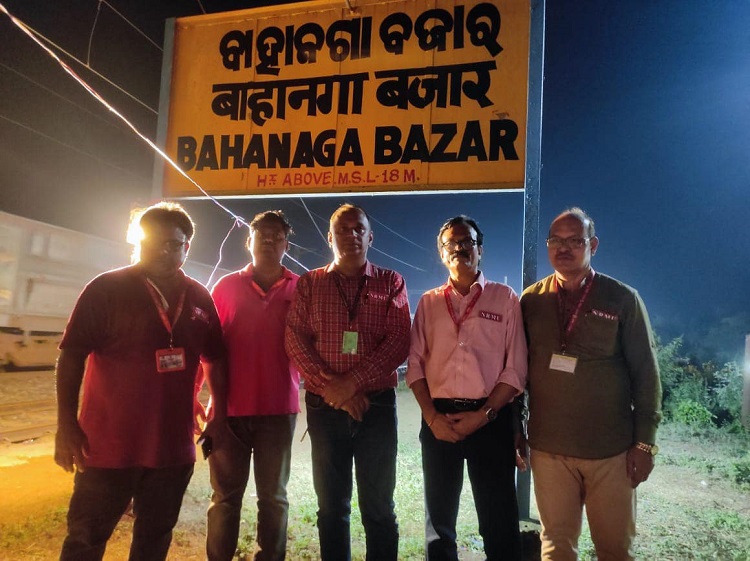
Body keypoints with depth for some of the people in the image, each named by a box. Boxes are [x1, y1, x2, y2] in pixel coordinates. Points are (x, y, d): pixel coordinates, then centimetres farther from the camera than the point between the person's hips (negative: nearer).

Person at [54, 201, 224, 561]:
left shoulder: (199, 298, 4)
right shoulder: (106, 288, -7)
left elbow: (215, 360, 11)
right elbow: (71, 355, -8)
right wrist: (67, 424, -12)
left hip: (173, 444, 4)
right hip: (109, 442, -3)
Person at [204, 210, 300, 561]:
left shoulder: (300, 290, 0)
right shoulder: (226, 286, 4)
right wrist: (215, 405, 1)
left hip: (279, 410, 0)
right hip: (231, 408, 1)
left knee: (273, 496, 11)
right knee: (226, 495, 11)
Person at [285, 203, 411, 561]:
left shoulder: (391, 283, 4)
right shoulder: (309, 284, 7)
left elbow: (398, 343, -6)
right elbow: (295, 339, -2)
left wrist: (351, 382, -15)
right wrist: (331, 386, -13)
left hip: (376, 407, -1)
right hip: (324, 408, 1)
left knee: (378, 507, 7)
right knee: (331, 505, 12)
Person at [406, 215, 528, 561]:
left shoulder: (505, 299, 3)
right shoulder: (429, 302, 10)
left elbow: (515, 369, -2)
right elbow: (415, 365, 5)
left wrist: (483, 415, -11)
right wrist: (432, 416, -7)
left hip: (491, 419, -2)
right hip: (438, 419, 2)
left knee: (499, 520, 5)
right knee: (439, 516, 13)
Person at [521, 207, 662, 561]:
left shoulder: (623, 299, -2)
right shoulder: (531, 300, 2)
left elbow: (645, 373, -1)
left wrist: (645, 442, -3)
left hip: (612, 451, -1)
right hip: (548, 449, 1)